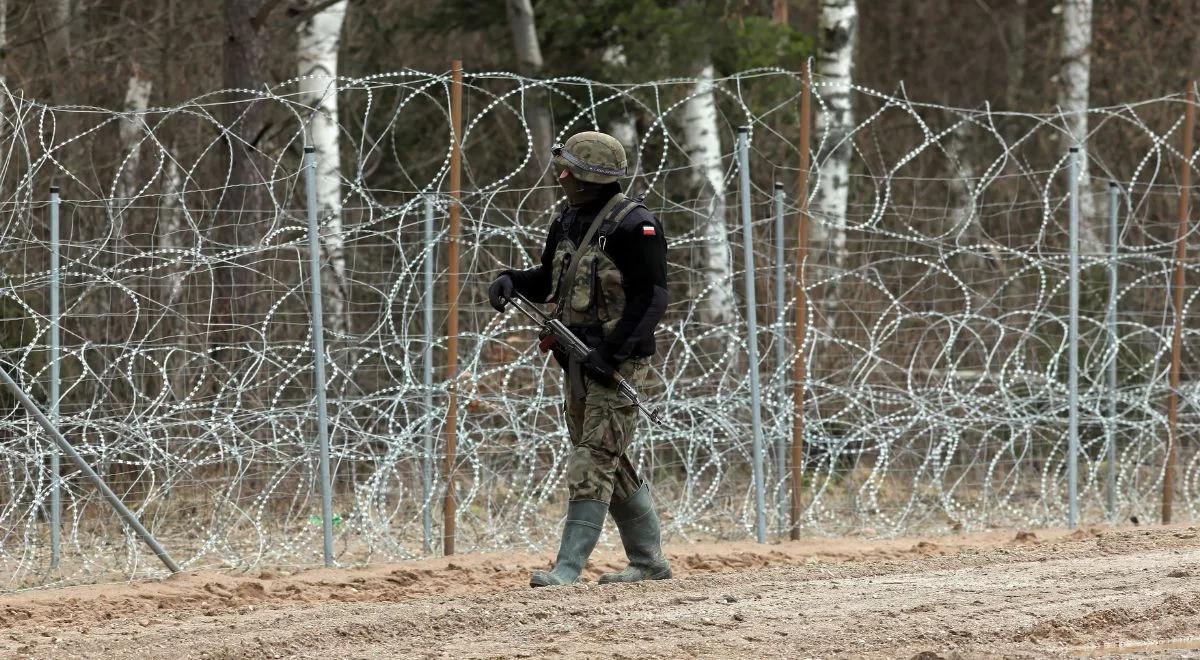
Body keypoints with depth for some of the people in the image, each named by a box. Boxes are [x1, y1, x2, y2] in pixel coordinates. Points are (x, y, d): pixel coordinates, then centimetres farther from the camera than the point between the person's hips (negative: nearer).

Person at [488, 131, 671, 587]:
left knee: (592, 465, -11)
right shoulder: (568, 222, 12)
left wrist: (613, 353, -22)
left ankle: (568, 568, -14)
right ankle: (649, 562, 22)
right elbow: (548, 279, 26)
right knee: (611, 465, 13)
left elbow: (651, 298, -17)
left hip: (618, 362, -9)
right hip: (579, 361, 9)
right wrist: (512, 282, 5)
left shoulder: (633, 225, -14)